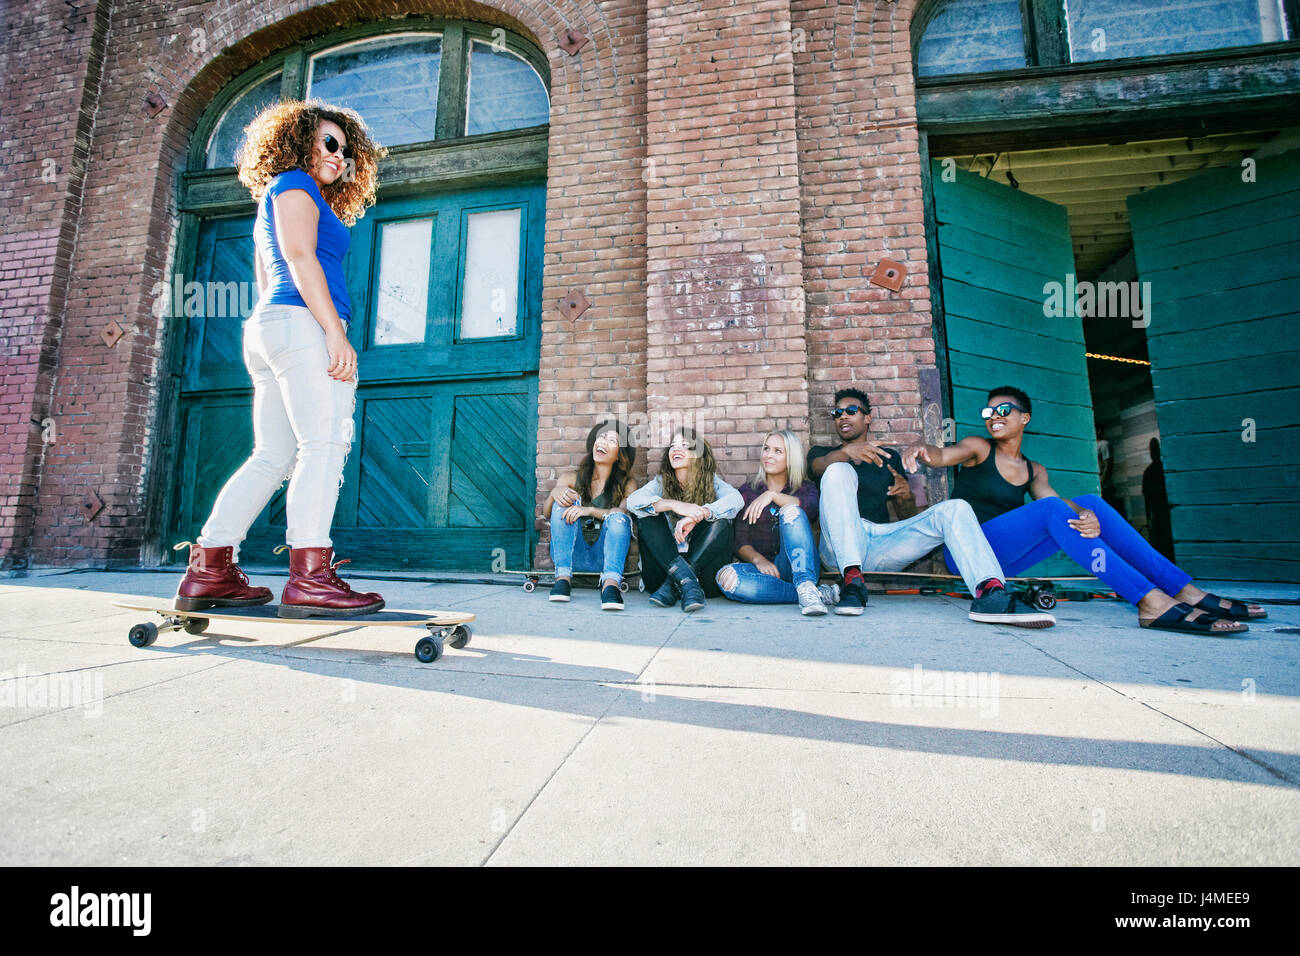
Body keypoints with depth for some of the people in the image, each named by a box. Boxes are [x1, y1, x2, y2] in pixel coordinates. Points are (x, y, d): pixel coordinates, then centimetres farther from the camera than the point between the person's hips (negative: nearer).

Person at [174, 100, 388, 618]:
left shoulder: (273, 202, 35)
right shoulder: (294, 183, 6)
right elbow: (300, 257, -10)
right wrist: (336, 333, -19)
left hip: (268, 326, 10)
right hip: (304, 323, -10)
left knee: (273, 456, 4)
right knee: (324, 444, -18)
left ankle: (208, 571, 5)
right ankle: (309, 577, -23)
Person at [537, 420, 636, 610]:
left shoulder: (626, 485, 8)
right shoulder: (571, 478, 12)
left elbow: (624, 513, -12)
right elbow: (546, 513, 1)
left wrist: (589, 510, -29)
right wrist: (554, 492, -21)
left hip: (604, 556, -1)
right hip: (572, 556, 1)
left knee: (618, 518, -26)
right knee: (564, 502, -19)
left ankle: (610, 583, -45)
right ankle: (563, 577, -29)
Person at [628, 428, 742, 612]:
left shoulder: (711, 481, 6)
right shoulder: (661, 482, 9)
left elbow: (736, 499, -16)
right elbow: (633, 500, -12)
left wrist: (697, 516, -31)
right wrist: (674, 505, -29)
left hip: (704, 570, 0)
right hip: (663, 568, 1)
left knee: (720, 521, -20)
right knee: (647, 516, -16)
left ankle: (672, 586, -27)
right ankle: (687, 582, -32)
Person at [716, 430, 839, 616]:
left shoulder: (806, 488, 15)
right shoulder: (748, 490, 15)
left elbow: (812, 509, -13)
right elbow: (740, 541, 3)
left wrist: (773, 495, -22)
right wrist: (758, 559, -16)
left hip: (797, 566, -1)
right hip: (761, 567, 1)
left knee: (791, 511, -25)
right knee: (727, 577, -33)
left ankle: (806, 586, -40)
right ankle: (819, 594, -29)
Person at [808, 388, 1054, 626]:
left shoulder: (889, 457, 27)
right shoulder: (821, 452, 20)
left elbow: (907, 517, 23)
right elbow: (819, 466, -8)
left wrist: (906, 497, -1)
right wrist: (848, 450, -30)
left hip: (882, 543, 3)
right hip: (843, 546, -2)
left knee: (955, 508, -15)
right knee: (839, 470, -25)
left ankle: (990, 591, -41)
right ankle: (852, 579, -39)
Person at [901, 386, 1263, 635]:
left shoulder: (1034, 472, 18)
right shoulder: (978, 449, 5)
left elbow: (1050, 495, -2)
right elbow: (944, 455, -17)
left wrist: (1088, 517, -25)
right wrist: (920, 451, -42)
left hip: (1003, 558, 5)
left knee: (1090, 504, -9)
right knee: (1050, 509, -27)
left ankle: (1186, 591, -14)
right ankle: (1151, 602, -33)